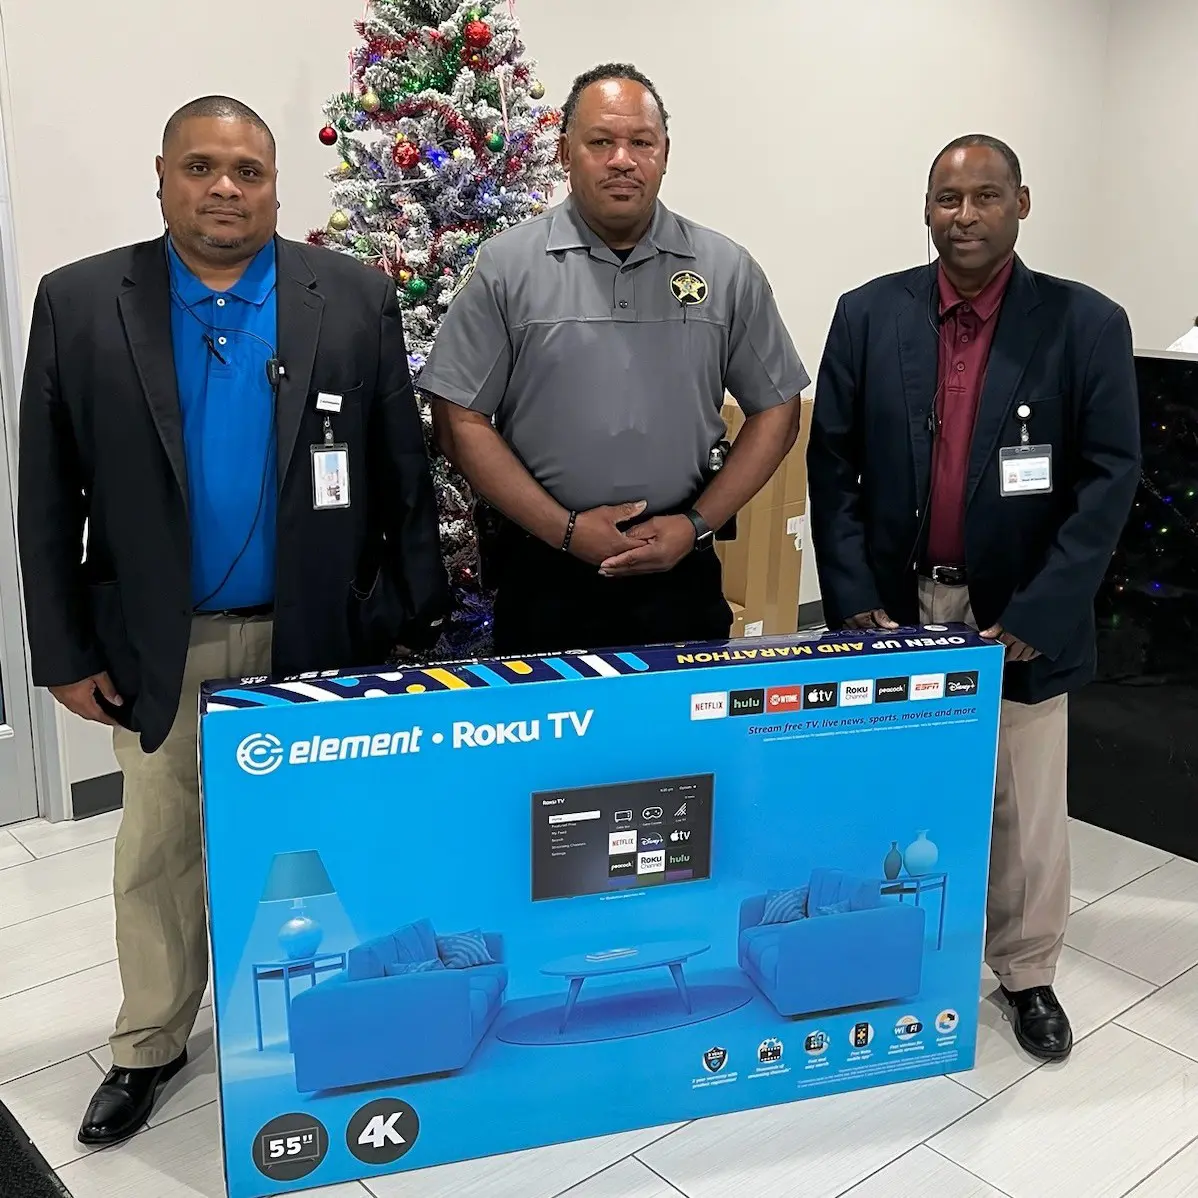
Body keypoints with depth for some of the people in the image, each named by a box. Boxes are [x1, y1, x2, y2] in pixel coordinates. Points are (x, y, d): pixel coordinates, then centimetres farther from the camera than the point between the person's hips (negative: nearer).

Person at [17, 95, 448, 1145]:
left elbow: (403, 477, -1)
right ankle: (150, 1046, 35)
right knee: (157, 855, 14)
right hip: (158, 645, 1)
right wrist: (65, 650, -2)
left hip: (319, 638, 0)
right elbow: (48, 497, 0)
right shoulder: (79, 303, -1)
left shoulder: (355, 299, -2)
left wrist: (415, 625, -3)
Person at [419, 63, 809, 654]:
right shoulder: (506, 267, -1)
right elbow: (461, 420, -3)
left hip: (680, 573, 2)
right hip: (545, 578, -1)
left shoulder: (727, 270, 4)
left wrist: (696, 524, -4)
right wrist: (565, 529, -9)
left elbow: (775, 410, 7)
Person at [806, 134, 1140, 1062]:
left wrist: (1035, 618, -14)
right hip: (895, 607, 1)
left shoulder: (1088, 324, -3)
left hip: (1020, 618, -1)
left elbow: (1108, 480, -6)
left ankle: (1026, 973, 32)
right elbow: (832, 464, 1)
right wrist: (853, 600, -7)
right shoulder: (868, 315, 1)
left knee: (1027, 813, 11)